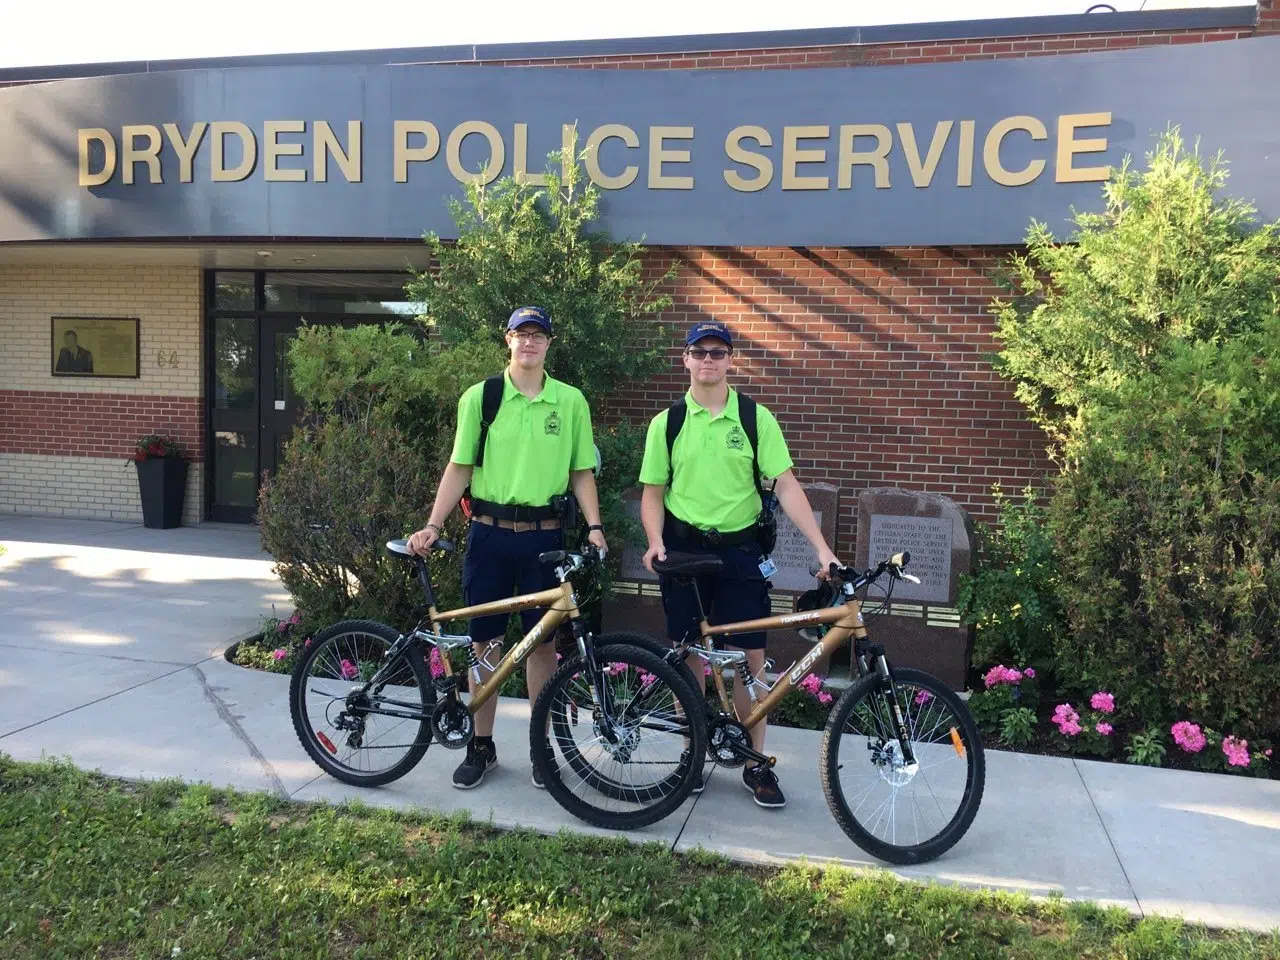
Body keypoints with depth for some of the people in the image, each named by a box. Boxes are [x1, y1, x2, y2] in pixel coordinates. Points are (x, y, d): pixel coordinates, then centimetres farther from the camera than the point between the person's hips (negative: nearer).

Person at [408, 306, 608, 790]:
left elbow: (581, 472, 7)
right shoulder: (479, 397, 1)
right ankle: (481, 746, 23)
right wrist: (432, 525, -5)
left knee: (541, 642, 7)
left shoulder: (570, 401, 3)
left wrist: (594, 525, -6)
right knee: (485, 641, 8)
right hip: (489, 532, 0)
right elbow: (459, 467, 3)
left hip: (544, 535, 0)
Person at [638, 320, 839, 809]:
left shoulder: (756, 417, -1)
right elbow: (653, 492, 6)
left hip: (740, 549, 0)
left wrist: (822, 547, -14)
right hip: (683, 547, 1)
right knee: (690, 655, 8)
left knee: (750, 657, 1)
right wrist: (655, 541, -11)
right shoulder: (667, 422, 2)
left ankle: (756, 763, 15)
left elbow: (786, 485, -6)